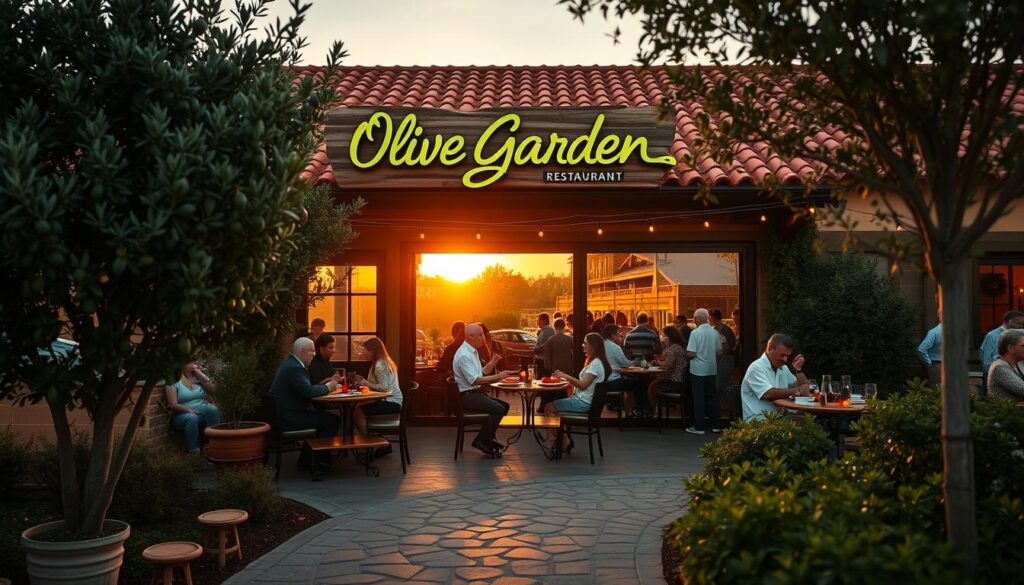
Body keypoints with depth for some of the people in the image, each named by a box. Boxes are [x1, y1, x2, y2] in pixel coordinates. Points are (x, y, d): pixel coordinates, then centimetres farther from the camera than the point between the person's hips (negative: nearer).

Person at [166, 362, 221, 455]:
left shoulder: (198, 379, 15)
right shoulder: (174, 383, 1)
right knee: (192, 418, -38)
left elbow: (213, 387, 0)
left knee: (213, 410, -29)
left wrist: (199, 372, 2)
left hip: (203, 414, 3)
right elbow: (173, 405, -8)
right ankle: (193, 450, -34)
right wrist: (189, 409, -25)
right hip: (183, 415, -3)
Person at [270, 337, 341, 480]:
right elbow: (309, 391, -28)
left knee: (322, 416, 23)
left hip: (285, 414, 11)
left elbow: (306, 388, 18)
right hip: (289, 419, -11)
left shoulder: (290, 364, 14)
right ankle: (317, 464, 3)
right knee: (333, 420, -9)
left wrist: (326, 384, 5)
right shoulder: (294, 368, -19)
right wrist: (328, 387, -10)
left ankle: (306, 459, 23)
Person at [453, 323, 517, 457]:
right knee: (499, 409, -20)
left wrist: (492, 362, 5)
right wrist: (497, 377, -23)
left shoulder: (473, 351, 14)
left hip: (475, 393, 10)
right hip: (467, 396, -10)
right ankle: (483, 441, -10)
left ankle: (486, 439, 9)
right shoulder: (464, 355, -18)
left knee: (504, 406, 5)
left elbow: (481, 372, 21)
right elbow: (474, 380, -24)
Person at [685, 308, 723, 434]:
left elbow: (691, 354, -17)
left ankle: (699, 427, 4)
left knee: (698, 398, 1)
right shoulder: (715, 333, 1)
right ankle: (715, 425, 19)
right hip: (712, 370, 5)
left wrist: (686, 354, 4)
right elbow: (719, 353, 6)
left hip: (698, 370, -5)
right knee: (712, 397, 14)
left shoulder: (695, 333, -15)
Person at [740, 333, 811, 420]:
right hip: (758, 419, -8)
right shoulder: (757, 368, -10)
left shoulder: (783, 368, 18)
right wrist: (797, 391, -18)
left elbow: (805, 388, 21)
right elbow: (768, 394, -24)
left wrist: (798, 369, 5)